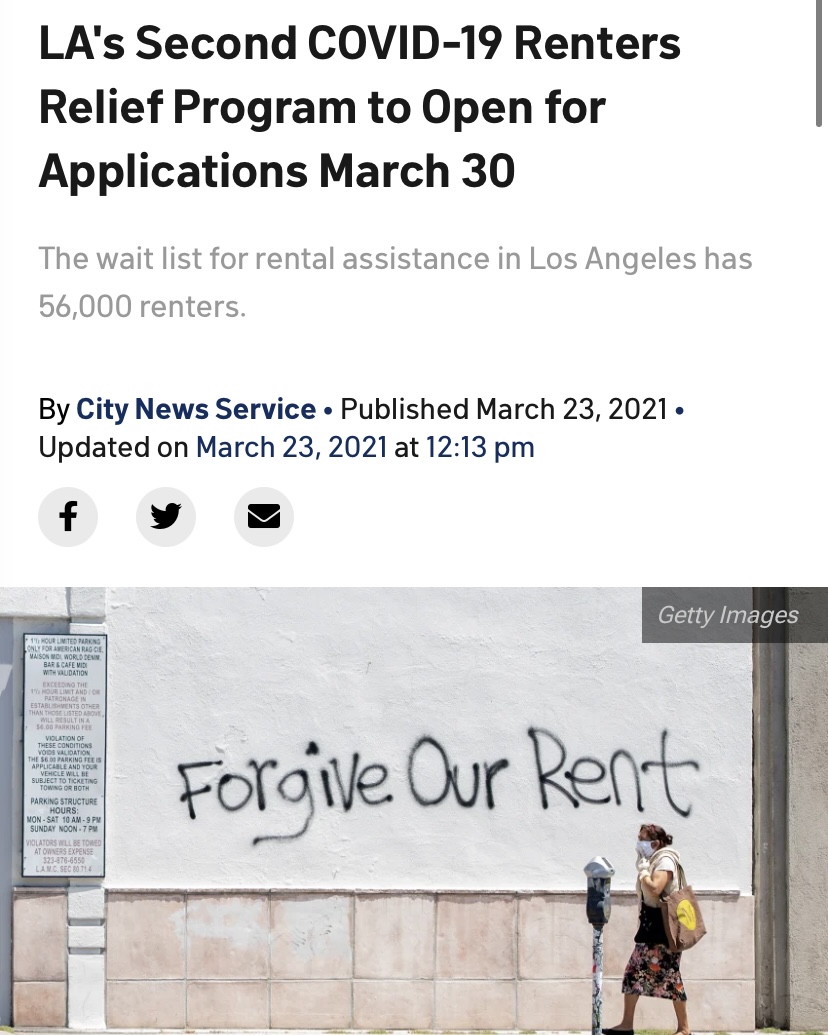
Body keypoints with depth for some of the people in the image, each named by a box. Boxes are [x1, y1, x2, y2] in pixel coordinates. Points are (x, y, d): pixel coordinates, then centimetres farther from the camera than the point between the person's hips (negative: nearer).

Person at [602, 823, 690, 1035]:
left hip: (663, 926, -10)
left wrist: (642, 870, -15)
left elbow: (655, 889, -26)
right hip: (650, 926, 10)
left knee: (670, 975, -6)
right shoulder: (651, 860, 17)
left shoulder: (665, 861, -12)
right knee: (633, 972, 7)